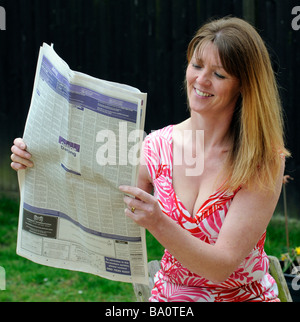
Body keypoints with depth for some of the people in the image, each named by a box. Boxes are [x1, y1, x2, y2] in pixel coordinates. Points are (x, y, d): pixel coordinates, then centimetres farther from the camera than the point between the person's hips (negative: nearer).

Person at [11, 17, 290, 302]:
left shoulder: (264, 161, -11)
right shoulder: (157, 147, -1)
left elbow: (222, 267, -17)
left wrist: (157, 223, -31)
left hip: (245, 297, -2)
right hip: (169, 296, 2)